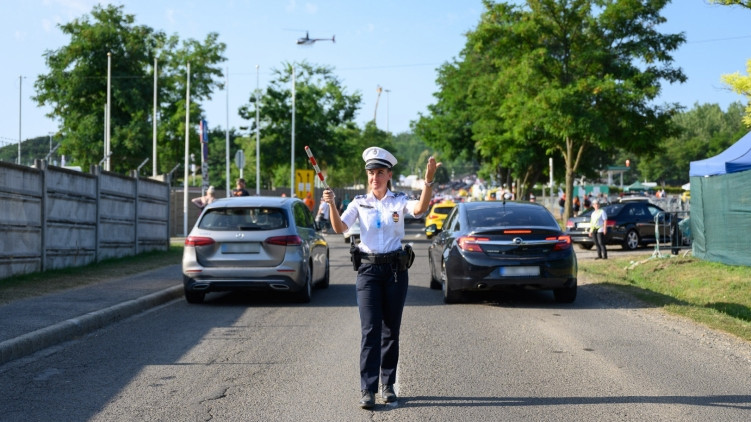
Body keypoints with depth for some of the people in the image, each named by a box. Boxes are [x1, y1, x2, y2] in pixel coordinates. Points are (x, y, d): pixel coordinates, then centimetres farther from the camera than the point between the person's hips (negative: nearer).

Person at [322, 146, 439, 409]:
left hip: (395, 269, 0)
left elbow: (419, 210, -20)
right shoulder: (359, 203, 4)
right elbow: (339, 228, -9)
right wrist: (331, 205, -26)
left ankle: (388, 384, 20)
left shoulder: (399, 201, 2)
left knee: (391, 330, 8)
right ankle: (368, 390, -7)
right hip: (368, 270, 0)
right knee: (370, 330, -7)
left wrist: (428, 181, -35)